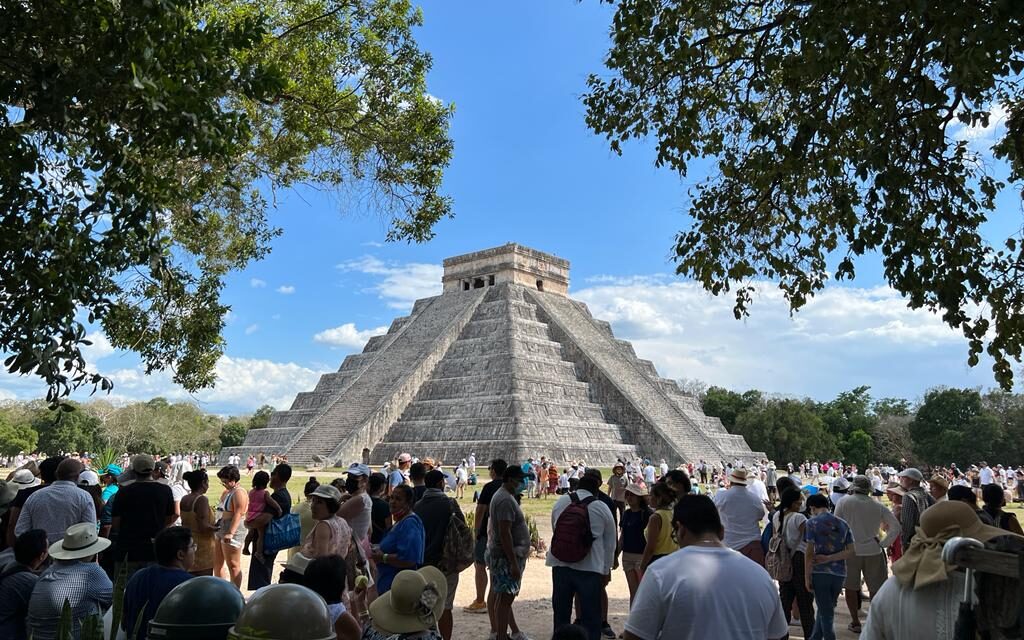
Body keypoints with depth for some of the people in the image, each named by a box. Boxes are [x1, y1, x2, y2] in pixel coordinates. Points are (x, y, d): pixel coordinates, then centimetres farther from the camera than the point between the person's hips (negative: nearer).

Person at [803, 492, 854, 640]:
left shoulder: (812, 523, -6)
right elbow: (850, 550, 2)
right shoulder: (843, 524, 9)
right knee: (825, 610, 20)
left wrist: (807, 577, -5)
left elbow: (809, 551, -10)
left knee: (826, 613, 6)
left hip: (820, 572, -5)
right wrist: (829, 558, -4)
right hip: (839, 574, 5)